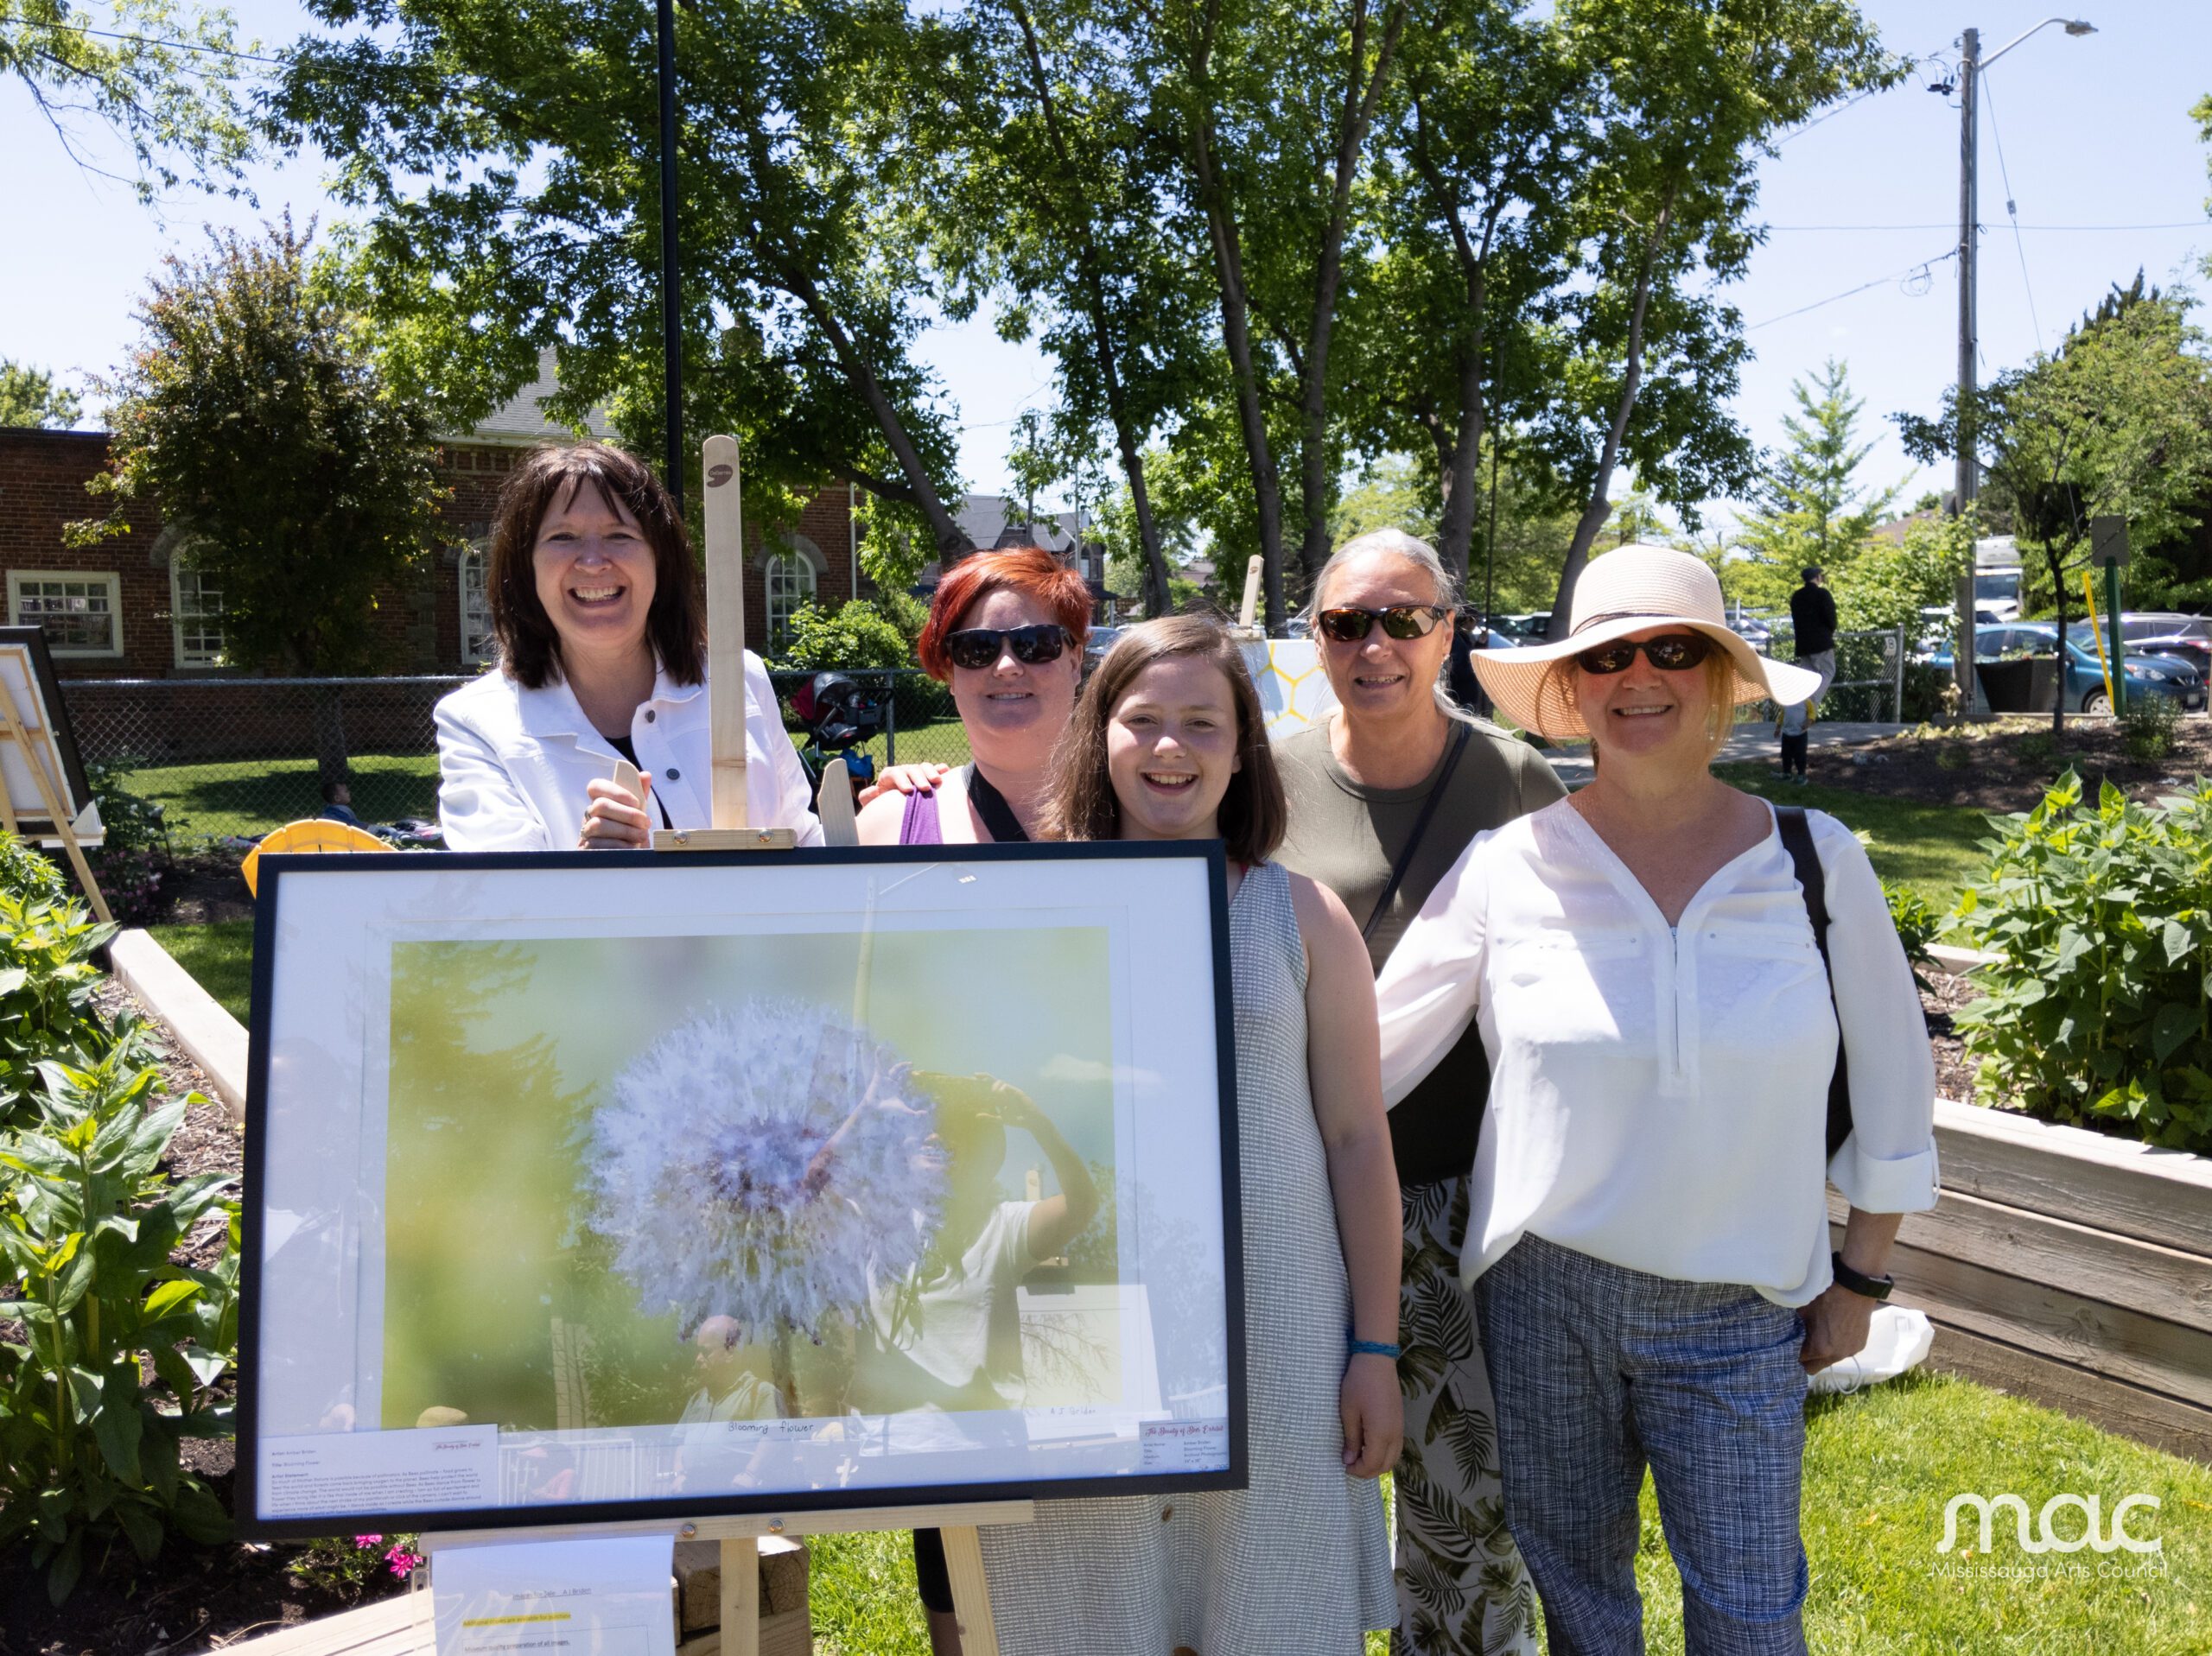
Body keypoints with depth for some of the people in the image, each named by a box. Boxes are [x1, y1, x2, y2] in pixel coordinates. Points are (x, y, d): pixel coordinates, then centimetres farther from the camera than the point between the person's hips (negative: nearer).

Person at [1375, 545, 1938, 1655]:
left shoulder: (1816, 861, -4)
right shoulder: (1509, 868, -7)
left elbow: (1889, 1072, 6)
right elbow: (1366, 1052, -4)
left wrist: (1860, 1274, 7)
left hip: (1739, 1314, 0)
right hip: (1544, 1294, 0)